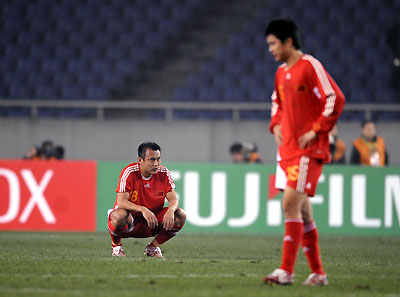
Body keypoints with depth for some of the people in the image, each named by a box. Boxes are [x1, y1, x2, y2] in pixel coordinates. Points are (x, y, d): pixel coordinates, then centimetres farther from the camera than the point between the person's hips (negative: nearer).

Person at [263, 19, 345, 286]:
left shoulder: (310, 66, -11)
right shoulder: (281, 73, 14)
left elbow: (336, 99, -16)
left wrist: (317, 130, -17)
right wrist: (276, 124, 13)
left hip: (309, 150, -9)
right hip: (288, 150, 9)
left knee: (290, 204, -16)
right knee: (302, 211, 9)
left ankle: (287, 271, -17)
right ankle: (318, 273, 15)